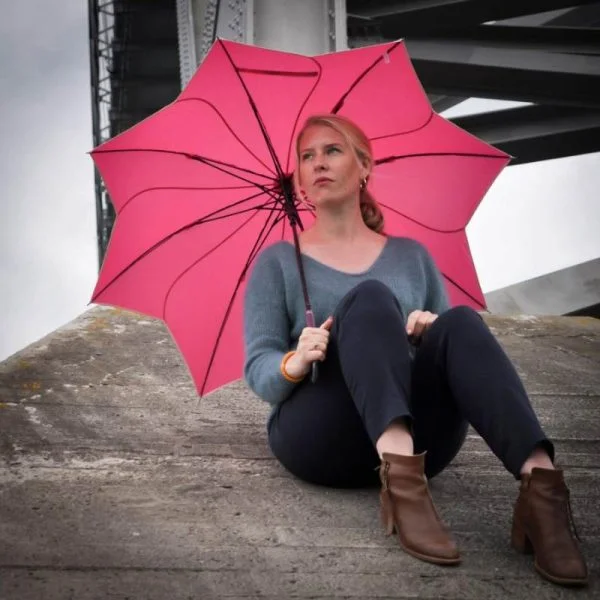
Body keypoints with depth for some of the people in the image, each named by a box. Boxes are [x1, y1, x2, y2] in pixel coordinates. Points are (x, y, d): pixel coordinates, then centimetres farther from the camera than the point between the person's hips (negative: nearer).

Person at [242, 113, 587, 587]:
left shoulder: (411, 256, 21)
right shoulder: (278, 262, 14)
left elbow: (453, 338, 15)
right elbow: (258, 371, 4)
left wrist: (434, 336, -9)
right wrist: (295, 364, -20)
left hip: (418, 437, 2)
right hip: (318, 437, -2)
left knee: (460, 323, -27)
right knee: (369, 299, -27)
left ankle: (541, 485, -46)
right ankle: (400, 485, -48)